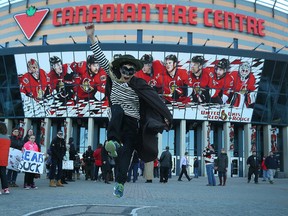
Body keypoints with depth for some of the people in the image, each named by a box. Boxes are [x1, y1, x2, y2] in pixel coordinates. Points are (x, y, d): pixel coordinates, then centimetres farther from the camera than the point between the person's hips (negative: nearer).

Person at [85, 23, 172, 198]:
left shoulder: (138, 85, -9)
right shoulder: (114, 77, -2)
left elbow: (154, 99, -12)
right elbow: (101, 58, -7)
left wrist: (165, 116, -20)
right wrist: (92, 37, -14)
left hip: (132, 124, -1)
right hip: (117, 120, 1)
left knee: (125, 154, -8)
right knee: (118, 109, -34)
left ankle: (120, 183, -1)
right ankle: (114, 141, -46)